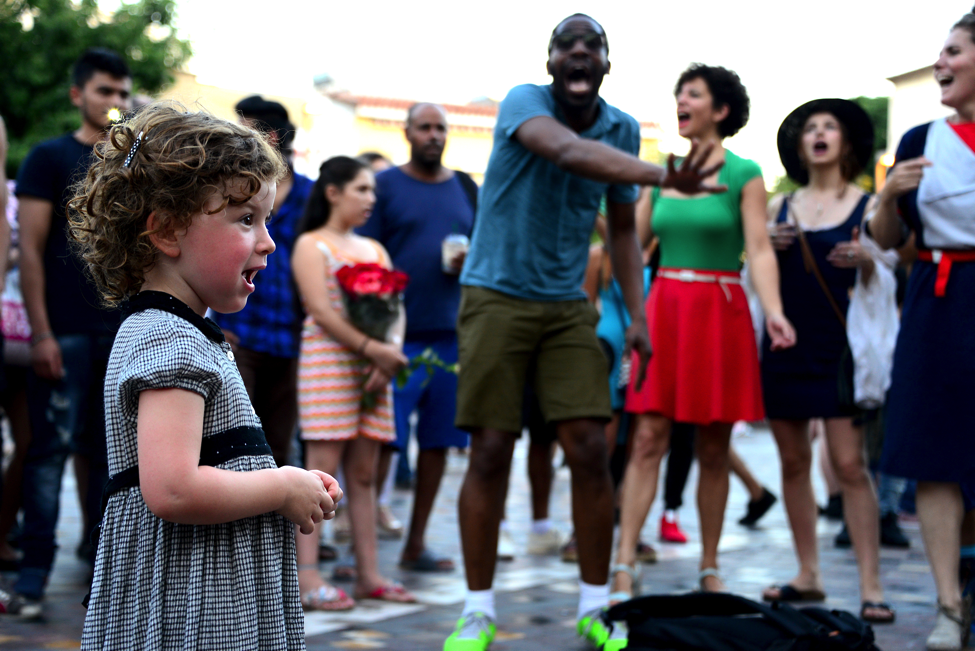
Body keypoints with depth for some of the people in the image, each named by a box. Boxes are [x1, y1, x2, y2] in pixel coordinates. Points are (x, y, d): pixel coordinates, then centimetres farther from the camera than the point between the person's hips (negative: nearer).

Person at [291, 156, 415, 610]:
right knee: (323, 467, -11)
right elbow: (321, 311, -11)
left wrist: (390, 356, -7)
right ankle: (306, 577, -12)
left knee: (364, 471, 6)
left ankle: (368, 574, 9)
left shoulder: (375, 249, 20)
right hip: (326, 362, -6)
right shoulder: (311, 245, 1)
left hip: (374, 365, 6)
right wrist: (372, 348, -18)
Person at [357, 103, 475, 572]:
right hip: (398, 335, -4)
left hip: (452, 334, 5)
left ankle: (415, 544, 17)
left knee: (438, 441, 7)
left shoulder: (466, 189, 15)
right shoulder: (385, 186, 2)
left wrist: (471, 263, -4)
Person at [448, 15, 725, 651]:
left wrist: (637, 314, 2)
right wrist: (664, 175, -51)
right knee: (491, 452, -3)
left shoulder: (622, 129, 3)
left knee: (590, 450, -5)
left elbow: (623, 228, 13)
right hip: (497, 297, -4)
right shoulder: (524, 102, -14)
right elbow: (569, 152, -36)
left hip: (567, 305, 4)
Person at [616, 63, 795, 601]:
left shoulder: (744, 174, 1)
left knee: (713, 449, 4)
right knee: (647, 441, -6)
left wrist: (773, 311, -22)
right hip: (663, 309, 3)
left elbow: (759, 249, -7)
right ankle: (623, 567, -10)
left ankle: (709, 568, 15)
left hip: (720, 311, -2)